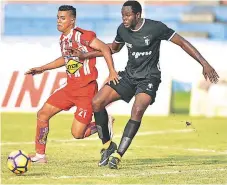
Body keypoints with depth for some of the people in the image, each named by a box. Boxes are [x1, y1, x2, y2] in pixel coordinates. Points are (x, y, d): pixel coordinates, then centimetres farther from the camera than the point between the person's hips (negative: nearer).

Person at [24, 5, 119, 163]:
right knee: (42, 114, 2)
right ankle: (40, 155, 13)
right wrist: (42, 69, 25)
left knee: (77, 134, -10)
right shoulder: (63, 38, 9)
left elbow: (105, 48, -19)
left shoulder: (82, 36, -17)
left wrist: (112, 72, -23)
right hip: (70, 87, 8)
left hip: (86, 89, -8)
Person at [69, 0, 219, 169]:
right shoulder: (122, 29, -2)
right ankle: (107, 145, 8)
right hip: (129, 75, 5)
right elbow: (113, 48, 20)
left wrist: (205, 64, -17)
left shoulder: (156, 28, -18)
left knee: (137, 110, -30)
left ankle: (118, 155, -26)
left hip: (149, 78, -5)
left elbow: (182, 43, -12)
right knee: (97, 102, -8)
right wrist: (85, 55, 17)